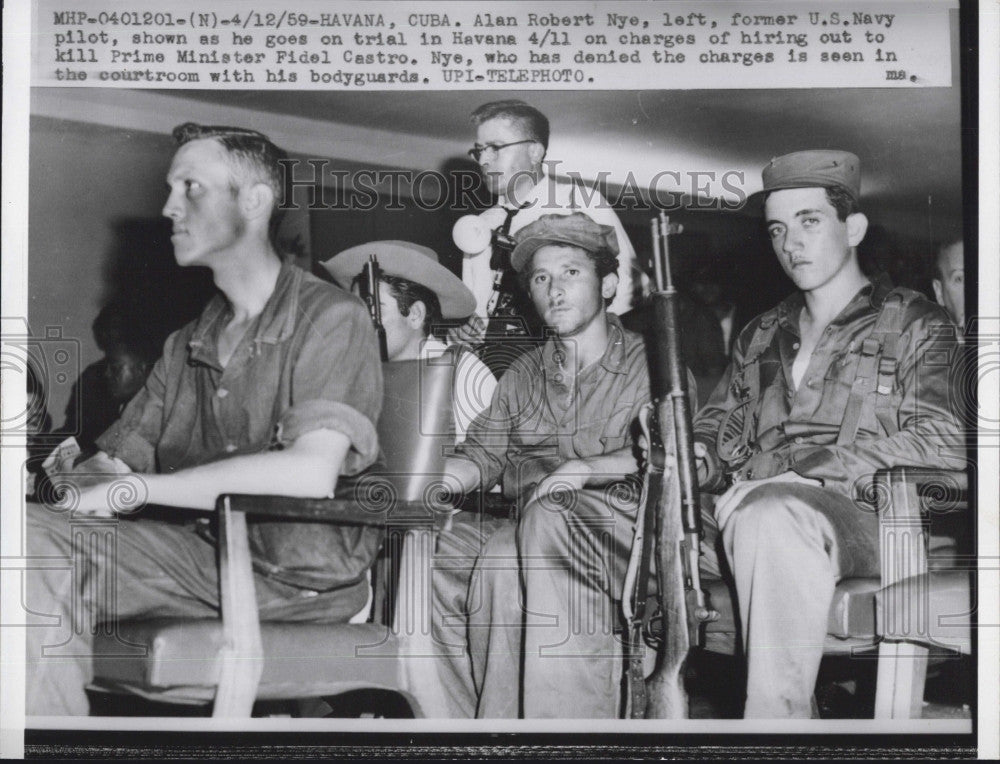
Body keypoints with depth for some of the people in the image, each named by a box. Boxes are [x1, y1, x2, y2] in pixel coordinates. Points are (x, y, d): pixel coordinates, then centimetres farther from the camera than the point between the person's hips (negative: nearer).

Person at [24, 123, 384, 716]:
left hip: (297, 579, -6)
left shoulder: (330, 318, -5)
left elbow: (311, 473, -19)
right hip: (198, 551, 6)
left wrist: (135, 488, -15)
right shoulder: (186, 346, 18)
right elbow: (113, 463, 14)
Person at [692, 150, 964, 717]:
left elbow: (944, 441, -5)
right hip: (747, 512, 5)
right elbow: (717, 430, 26)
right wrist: (698, 457, -3)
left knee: (770, 514, -39)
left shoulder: (914, 324, 11)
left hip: (859, 517, -4)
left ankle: (777, 716, -36)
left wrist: (793, 472, -15)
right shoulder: (761, 336, 28)